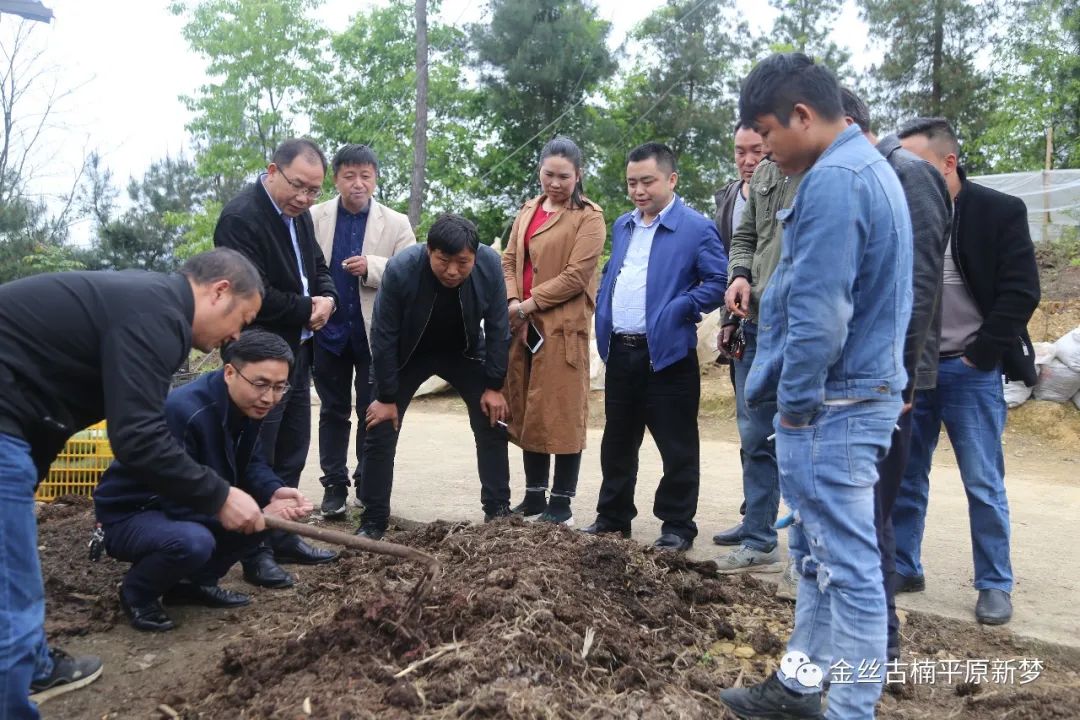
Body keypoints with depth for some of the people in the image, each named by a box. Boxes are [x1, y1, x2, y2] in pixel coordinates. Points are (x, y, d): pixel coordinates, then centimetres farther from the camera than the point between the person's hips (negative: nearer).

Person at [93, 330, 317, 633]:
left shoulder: (247, 405, -6)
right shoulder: (183, 411, -32)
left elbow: (251, 464, 0)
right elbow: (180, 500, -31)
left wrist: (275, 493, -21)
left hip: (190, 504, 8)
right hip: (129, 514, -8)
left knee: (273, 509, -6)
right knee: (193, 541, -37)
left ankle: (194, 582, 10)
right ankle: (137, 593, -3)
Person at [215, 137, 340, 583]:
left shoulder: (299, 214, 10)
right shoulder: (240, 217, -18)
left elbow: (318, 268, 19)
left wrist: (327, 299, -3)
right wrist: (307, 310, -13)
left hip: (296, 352, 9)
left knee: (291, 453, 14)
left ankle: (283, 538, 26)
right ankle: (255, 552, 11)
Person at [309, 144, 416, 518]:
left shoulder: (396, 223, 1)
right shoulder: (315, 217, 2)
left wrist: (372, 267, -21)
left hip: (375, 334, 0)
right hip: (329, 331, 1)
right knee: (333, 412, 9)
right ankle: (334, 485, 18)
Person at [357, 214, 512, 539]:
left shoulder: (490, 265, -27)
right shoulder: (400, 269, -32)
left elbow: (497, 328, -15)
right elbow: (384, 336, -22)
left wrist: (494, 386, -13)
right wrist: (386, 397, -17)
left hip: (463, 351, 2)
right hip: (408, 354, -1)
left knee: (493, 425, -2)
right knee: (380, 432, -5)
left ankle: (498, 512, 12)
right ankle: (373, 522, 8)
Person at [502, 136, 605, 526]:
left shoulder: (589, 216, -3)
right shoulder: (527, 211, 17)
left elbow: (576, 275, -12)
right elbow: (509, 259, 12)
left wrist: (529, 305, -13)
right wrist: (512, 301, -6)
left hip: (563, 326, -6)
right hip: (523, 325, 6)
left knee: (562, 412, -1)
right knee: (527, 410, 11)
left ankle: (562, 501, 9)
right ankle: (534, 495, 22)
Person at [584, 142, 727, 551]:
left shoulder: (696, 229, -6)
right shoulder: (622, 226, 15)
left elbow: (718, 282, -10)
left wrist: (677, 311, -17)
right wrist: (602, 318, 9)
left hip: (667, 352, -6)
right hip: (619, 351, 7)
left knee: (677, 447, 4)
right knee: (616, 443, 16)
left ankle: (678, 526, 17)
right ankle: (613, 518, 29)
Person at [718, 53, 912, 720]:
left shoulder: (833, 179, -18)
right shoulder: (872, 167, 15)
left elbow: (820, 314, -24)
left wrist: (795, 403, -12)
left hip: (834, 401, -11)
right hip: (865, 390, 11)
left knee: (848, 562, 0)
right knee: (818, 551, 18)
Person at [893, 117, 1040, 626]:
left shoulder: (1000, 212, -6)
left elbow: (1021, 293, -8)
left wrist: (978, 356, -10)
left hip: (969, 372, -3)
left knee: (984, 484, 4)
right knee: (905, 478, 10)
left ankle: (995, 585, 18)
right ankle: (903, 568, 24)